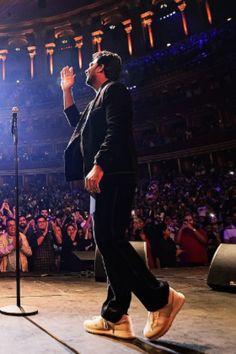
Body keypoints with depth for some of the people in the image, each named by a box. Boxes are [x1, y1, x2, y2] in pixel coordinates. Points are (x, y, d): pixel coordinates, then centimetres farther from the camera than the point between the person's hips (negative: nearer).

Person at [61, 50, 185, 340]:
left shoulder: (114, 90, 1)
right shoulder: (99, 99, 30)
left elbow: (116, 132, -15)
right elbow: (77, 123, 41)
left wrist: (97, 167, -24)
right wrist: (67, 90, 39)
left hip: (113, 177, -10)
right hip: (104, 180, 10)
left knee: (110, 240, -14)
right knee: (108, 243, 5)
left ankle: (161, 297, -4)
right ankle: (115, 317, 10)